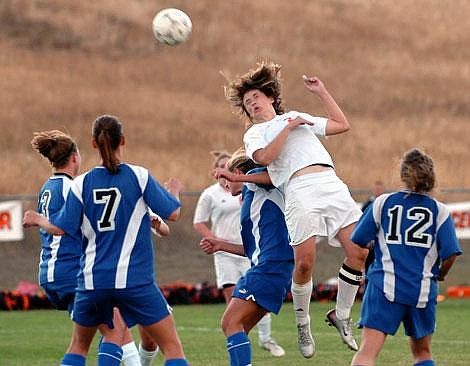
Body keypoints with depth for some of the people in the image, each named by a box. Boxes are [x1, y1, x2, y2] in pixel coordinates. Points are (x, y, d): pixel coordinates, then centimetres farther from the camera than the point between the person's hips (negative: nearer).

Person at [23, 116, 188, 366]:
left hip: (92, 279, 3)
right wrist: (174, 191, 21)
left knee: (78, 346, 21)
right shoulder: (139, 176, -5)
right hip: (134, 278, -3)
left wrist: (39, 221, 23)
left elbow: (61, 228, 2)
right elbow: (172, 213, -1)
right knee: (171, 345, 0)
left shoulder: (82, 183, 1)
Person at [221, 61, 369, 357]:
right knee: (305, 261, -16)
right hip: (299, 190, -3)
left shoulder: (298, 117, 30)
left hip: (332, 185, 4)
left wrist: (321, 92, 30)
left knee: (359, 252, -9)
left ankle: (341, 314, 8)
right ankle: (303, 322, 5)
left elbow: (342, 125, 30)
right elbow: (265, 157, -4)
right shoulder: (254, 134, 18)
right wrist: (288, 128, -1)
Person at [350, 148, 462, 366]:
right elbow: (451, 253, -2)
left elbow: (358, 242, 6)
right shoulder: (440, 211, 5)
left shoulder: (382, 203, 5)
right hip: (423, 290, 2)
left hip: (385, 285, -2)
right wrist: (440, 274, 19)